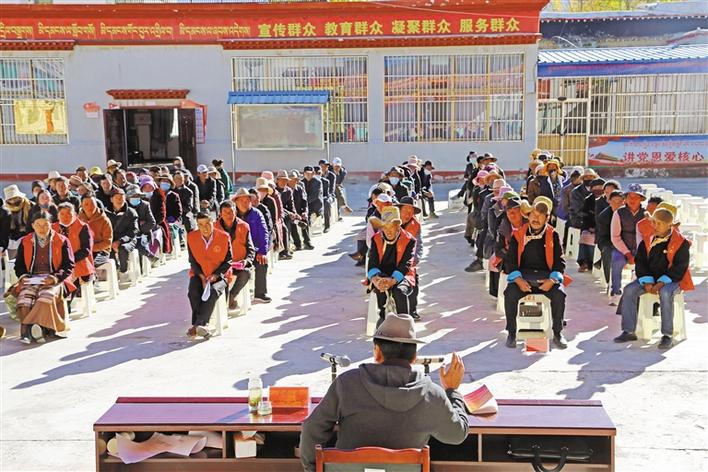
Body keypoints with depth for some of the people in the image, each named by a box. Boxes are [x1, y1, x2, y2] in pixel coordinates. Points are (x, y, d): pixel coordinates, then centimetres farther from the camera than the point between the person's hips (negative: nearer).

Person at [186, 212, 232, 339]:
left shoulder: (224, 237, -8)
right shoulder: (191, 237, -2)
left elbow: (228, 261, -4)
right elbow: (193, 261, 3)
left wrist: (215, 275, -17)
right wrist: (201, 276, -12)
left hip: (219, 275, -2)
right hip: (199, 274, 2)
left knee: (212, 293, -32)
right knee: (193, 292, -28)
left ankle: (197, 325, -32)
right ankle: (202, 326, -22)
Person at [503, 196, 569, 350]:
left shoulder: (553, 235, 6)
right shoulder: (518, 235, 6)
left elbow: (560, 261, 5)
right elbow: (510, 260, 2)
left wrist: (552, 280, -14)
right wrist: (518, 280, -15)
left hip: (546, 277, 0)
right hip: (523, 276, 0)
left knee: (559, 294, -29)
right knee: (510, 294, -29)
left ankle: (557, 334, -11)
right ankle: (511, 333, -14)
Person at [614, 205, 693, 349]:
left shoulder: (681, 242, -10)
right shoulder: (648, 240, 4)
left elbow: (679, 268, -13)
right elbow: (640, 262, 4)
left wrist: (661, 283, -23)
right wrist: (647, 281, -12)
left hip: (673, 279, -5)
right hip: (650, 278, 5)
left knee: (665, 293, -38)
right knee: (629, 290, -18)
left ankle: (667, 335, -27)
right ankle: (629, 331, -13)